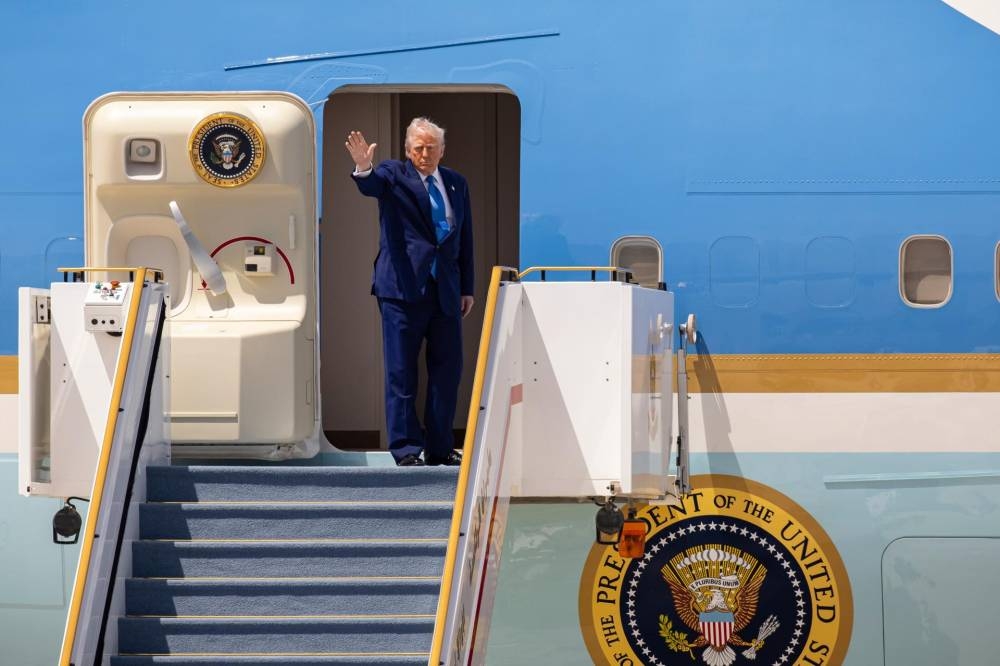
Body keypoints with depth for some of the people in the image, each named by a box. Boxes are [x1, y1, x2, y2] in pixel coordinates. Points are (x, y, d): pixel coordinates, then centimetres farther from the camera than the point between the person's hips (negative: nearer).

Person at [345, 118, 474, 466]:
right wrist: (364, 169, -46)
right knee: (401, 371, -2)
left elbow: (465, 238, 16)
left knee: (447, 369, 8)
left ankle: (439, 448, 17)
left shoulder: (456, 183, 14)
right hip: (404, 287, -5)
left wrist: (467, 288, 14)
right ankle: (406, 449, 3)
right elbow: (373, 185, -22)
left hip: (446, 290, 5)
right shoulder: (394, 174, 1)